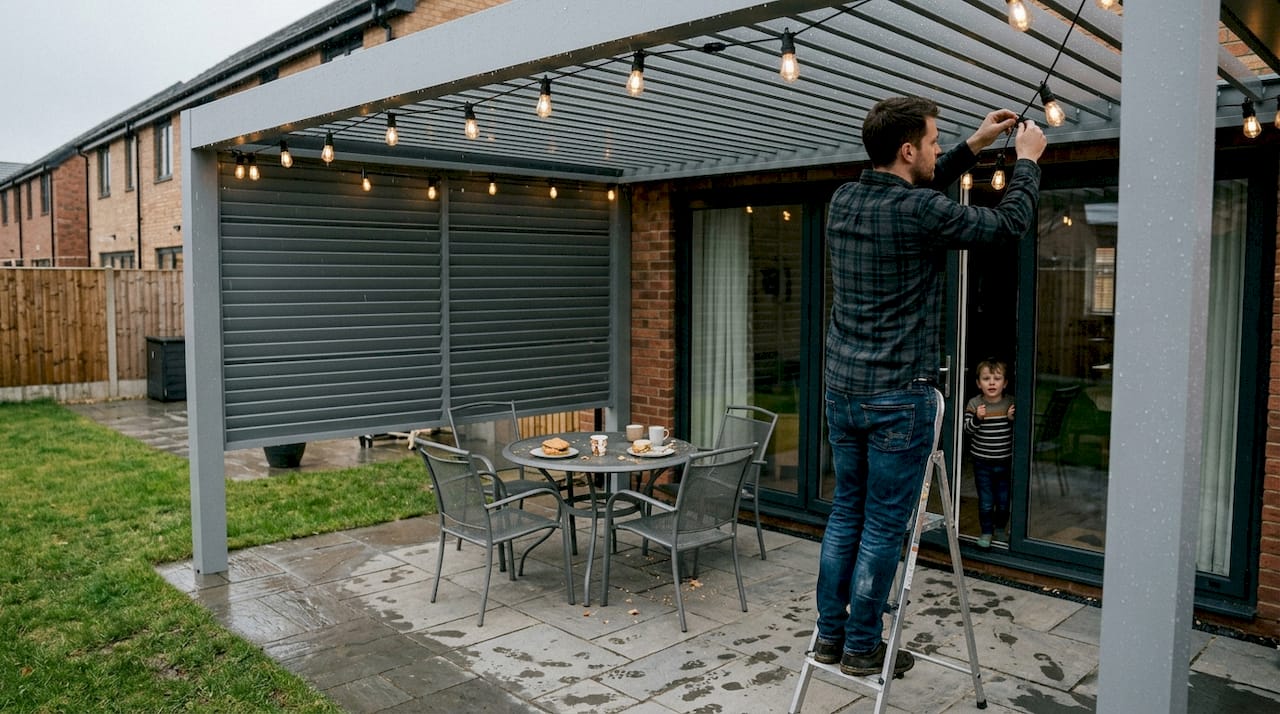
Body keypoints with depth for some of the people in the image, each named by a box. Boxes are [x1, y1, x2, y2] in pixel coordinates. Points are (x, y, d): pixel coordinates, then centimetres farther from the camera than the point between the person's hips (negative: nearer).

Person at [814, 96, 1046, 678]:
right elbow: (1008, 226, -2)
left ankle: (830, 634, 25)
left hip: (842, 388, 7)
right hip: (898, 397, -7)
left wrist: (974, 147, 26)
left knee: (845, 513, 16)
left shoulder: (843, 201, 6)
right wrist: (1026, 161, 14)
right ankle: (862, 647, 17)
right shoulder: (919, 213, -16)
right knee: (884, 526, 5)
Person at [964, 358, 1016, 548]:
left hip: (1005, 462, 1)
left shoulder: (1011, 403, -3)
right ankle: (986, 532, 21)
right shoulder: (974, 404, -7)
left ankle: (1000, 528, 35)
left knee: (1004, 501, 12)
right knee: (985, 502, 4)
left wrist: (1012, 419, -18)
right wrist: (977, 418, -26)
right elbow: (967, 429, -9)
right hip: (982, 463, -1)